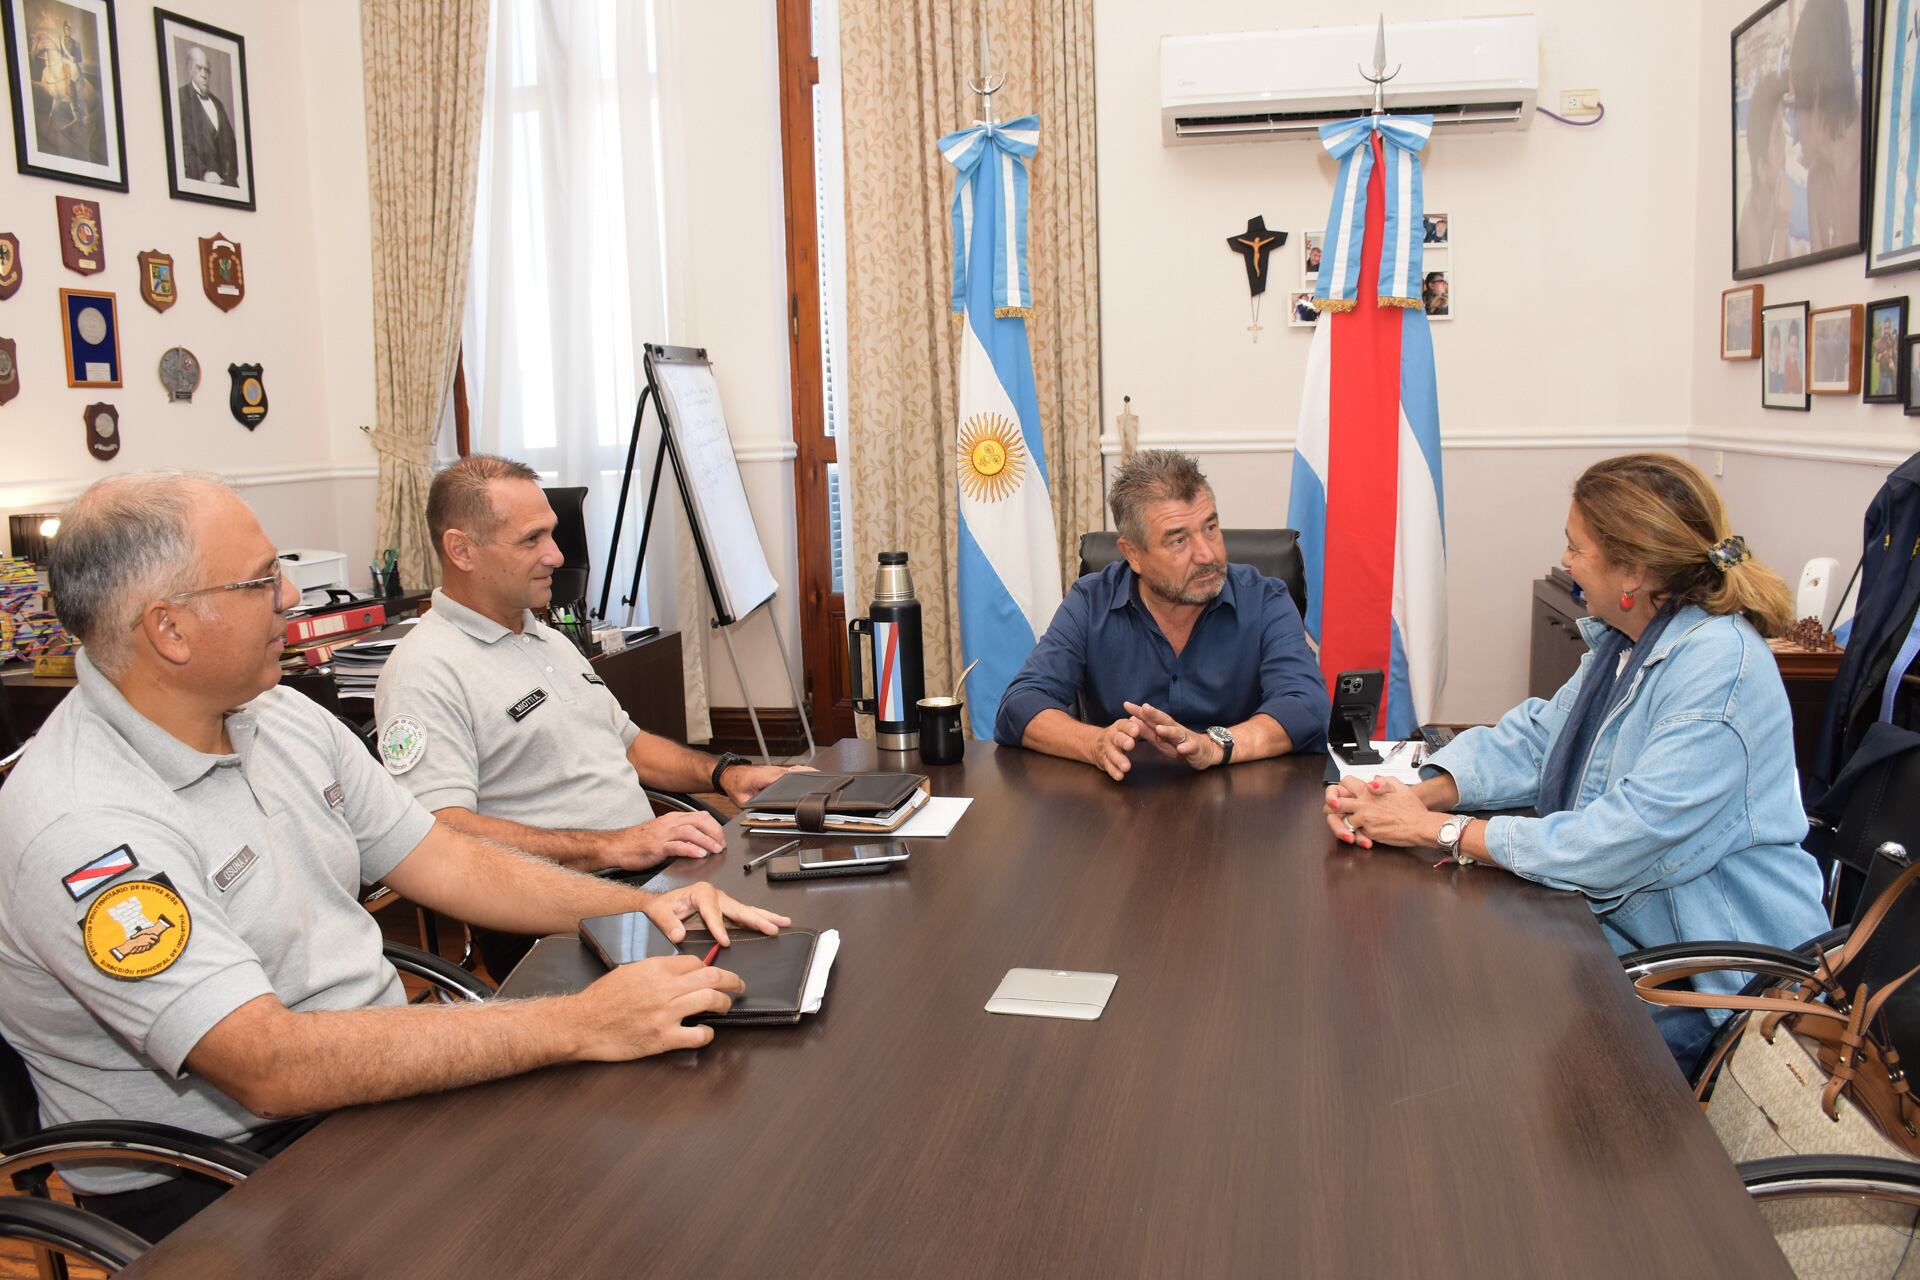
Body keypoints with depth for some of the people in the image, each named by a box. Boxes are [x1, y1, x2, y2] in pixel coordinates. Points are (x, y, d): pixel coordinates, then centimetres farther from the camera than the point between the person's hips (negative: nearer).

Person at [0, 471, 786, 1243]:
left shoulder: (283, 719, 4)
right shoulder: (80, 825, -24)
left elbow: (439, 860, 9)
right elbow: (270, 1067, -31)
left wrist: (640, 907, -4)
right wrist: (576, 1025, -32)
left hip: (381, 1074, 8)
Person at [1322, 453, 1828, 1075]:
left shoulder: (1719, 666, -25)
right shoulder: (1624, 642, 7)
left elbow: (1623, 842, -29)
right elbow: (1535, 735, 8)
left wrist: (1442, 830, -22)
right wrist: (1418, 794, -10)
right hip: (1617, 920, 8)